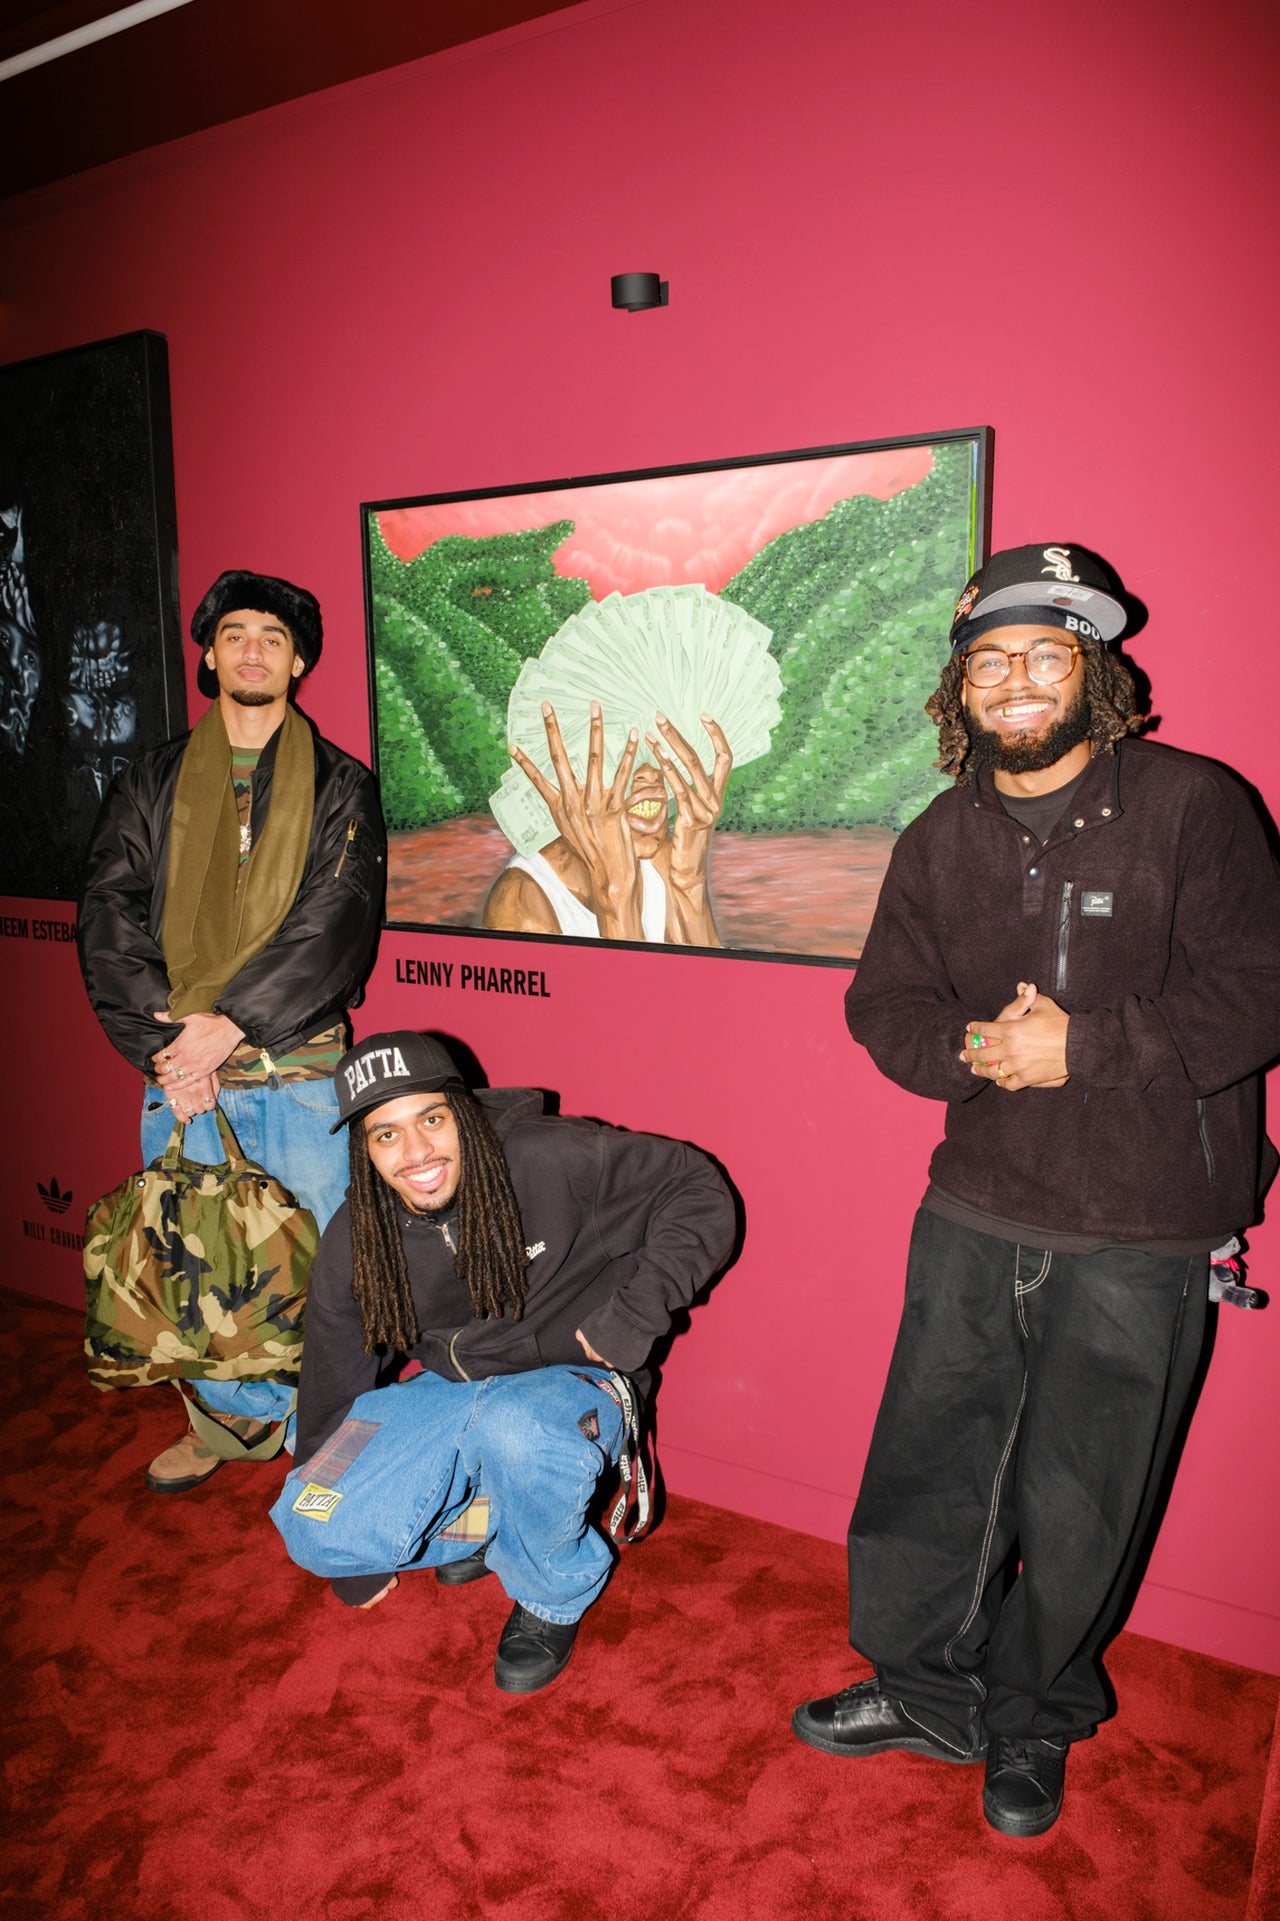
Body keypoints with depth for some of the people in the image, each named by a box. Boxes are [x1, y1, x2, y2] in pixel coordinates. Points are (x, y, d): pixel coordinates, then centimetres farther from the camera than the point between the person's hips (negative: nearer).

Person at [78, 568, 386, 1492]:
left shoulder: (341, 786, 3)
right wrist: (163, 1040, -11)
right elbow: (110, 914, 2)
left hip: (300, 1067, -2)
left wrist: (232, 1022, -16)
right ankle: (232, 1408, 34)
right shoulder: (152, 783, 11)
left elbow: (336, 923, -8)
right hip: (178, 1068, 3)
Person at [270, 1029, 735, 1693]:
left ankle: (554, 1594, -5)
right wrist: (352, 1562, 16)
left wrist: (632, 1317, -23)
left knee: (511, 1429, -39)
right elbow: (333, 1384, 5)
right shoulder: (353, 1247, -8)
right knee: (314, 1530, -16)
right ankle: (483, 1520, 13)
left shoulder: (548, 1160, -22)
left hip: (571, 1378, -4)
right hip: (447, 1389, 4)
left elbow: (699, 1193, -15)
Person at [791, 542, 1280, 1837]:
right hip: (974, 1212, 4)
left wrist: (1085, 1045, -19)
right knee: (926, 1465, 13)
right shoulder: (940, 841, 7)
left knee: (1074, 1507, 11)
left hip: (1142, 1236, -3)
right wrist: (973, 1047, -13)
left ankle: (1032, 1726, 38)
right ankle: (926, 1691, 39)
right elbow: (883, 1003, 7)